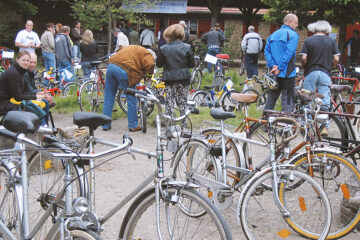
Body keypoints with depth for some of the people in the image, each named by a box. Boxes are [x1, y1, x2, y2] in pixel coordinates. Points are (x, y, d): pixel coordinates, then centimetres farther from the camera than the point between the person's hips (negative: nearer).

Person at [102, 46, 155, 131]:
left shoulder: (131, 48, 34)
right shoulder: (147, 54, 10)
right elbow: (150, 64, -9)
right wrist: (149, 74, 10)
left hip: (110, 66, 7)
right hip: (124, 70, -7)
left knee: (108, 98, 14)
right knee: (131, 99, 8)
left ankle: (106, 125, 20)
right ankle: (133, 126, 16)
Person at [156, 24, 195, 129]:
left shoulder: (164, 49, -7)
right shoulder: (187, 47, -5)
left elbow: (158, 64, -1)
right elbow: (192, 64, -2)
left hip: (169, 80, -1)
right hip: (184, 79, 1)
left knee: (169, 103, 7)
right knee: (182, 103, 12)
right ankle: (184, 125, 16)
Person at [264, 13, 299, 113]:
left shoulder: (273, 35, 14)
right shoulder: (293, 35, -7)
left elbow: (267, 51, 6)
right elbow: (289, 53, -17)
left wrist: (272, 66, -3)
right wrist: (280, 68, -15)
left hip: (274, 72, 6)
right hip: (287, 73, -6)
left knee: (271, 98, 15)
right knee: (287, 100, -1)